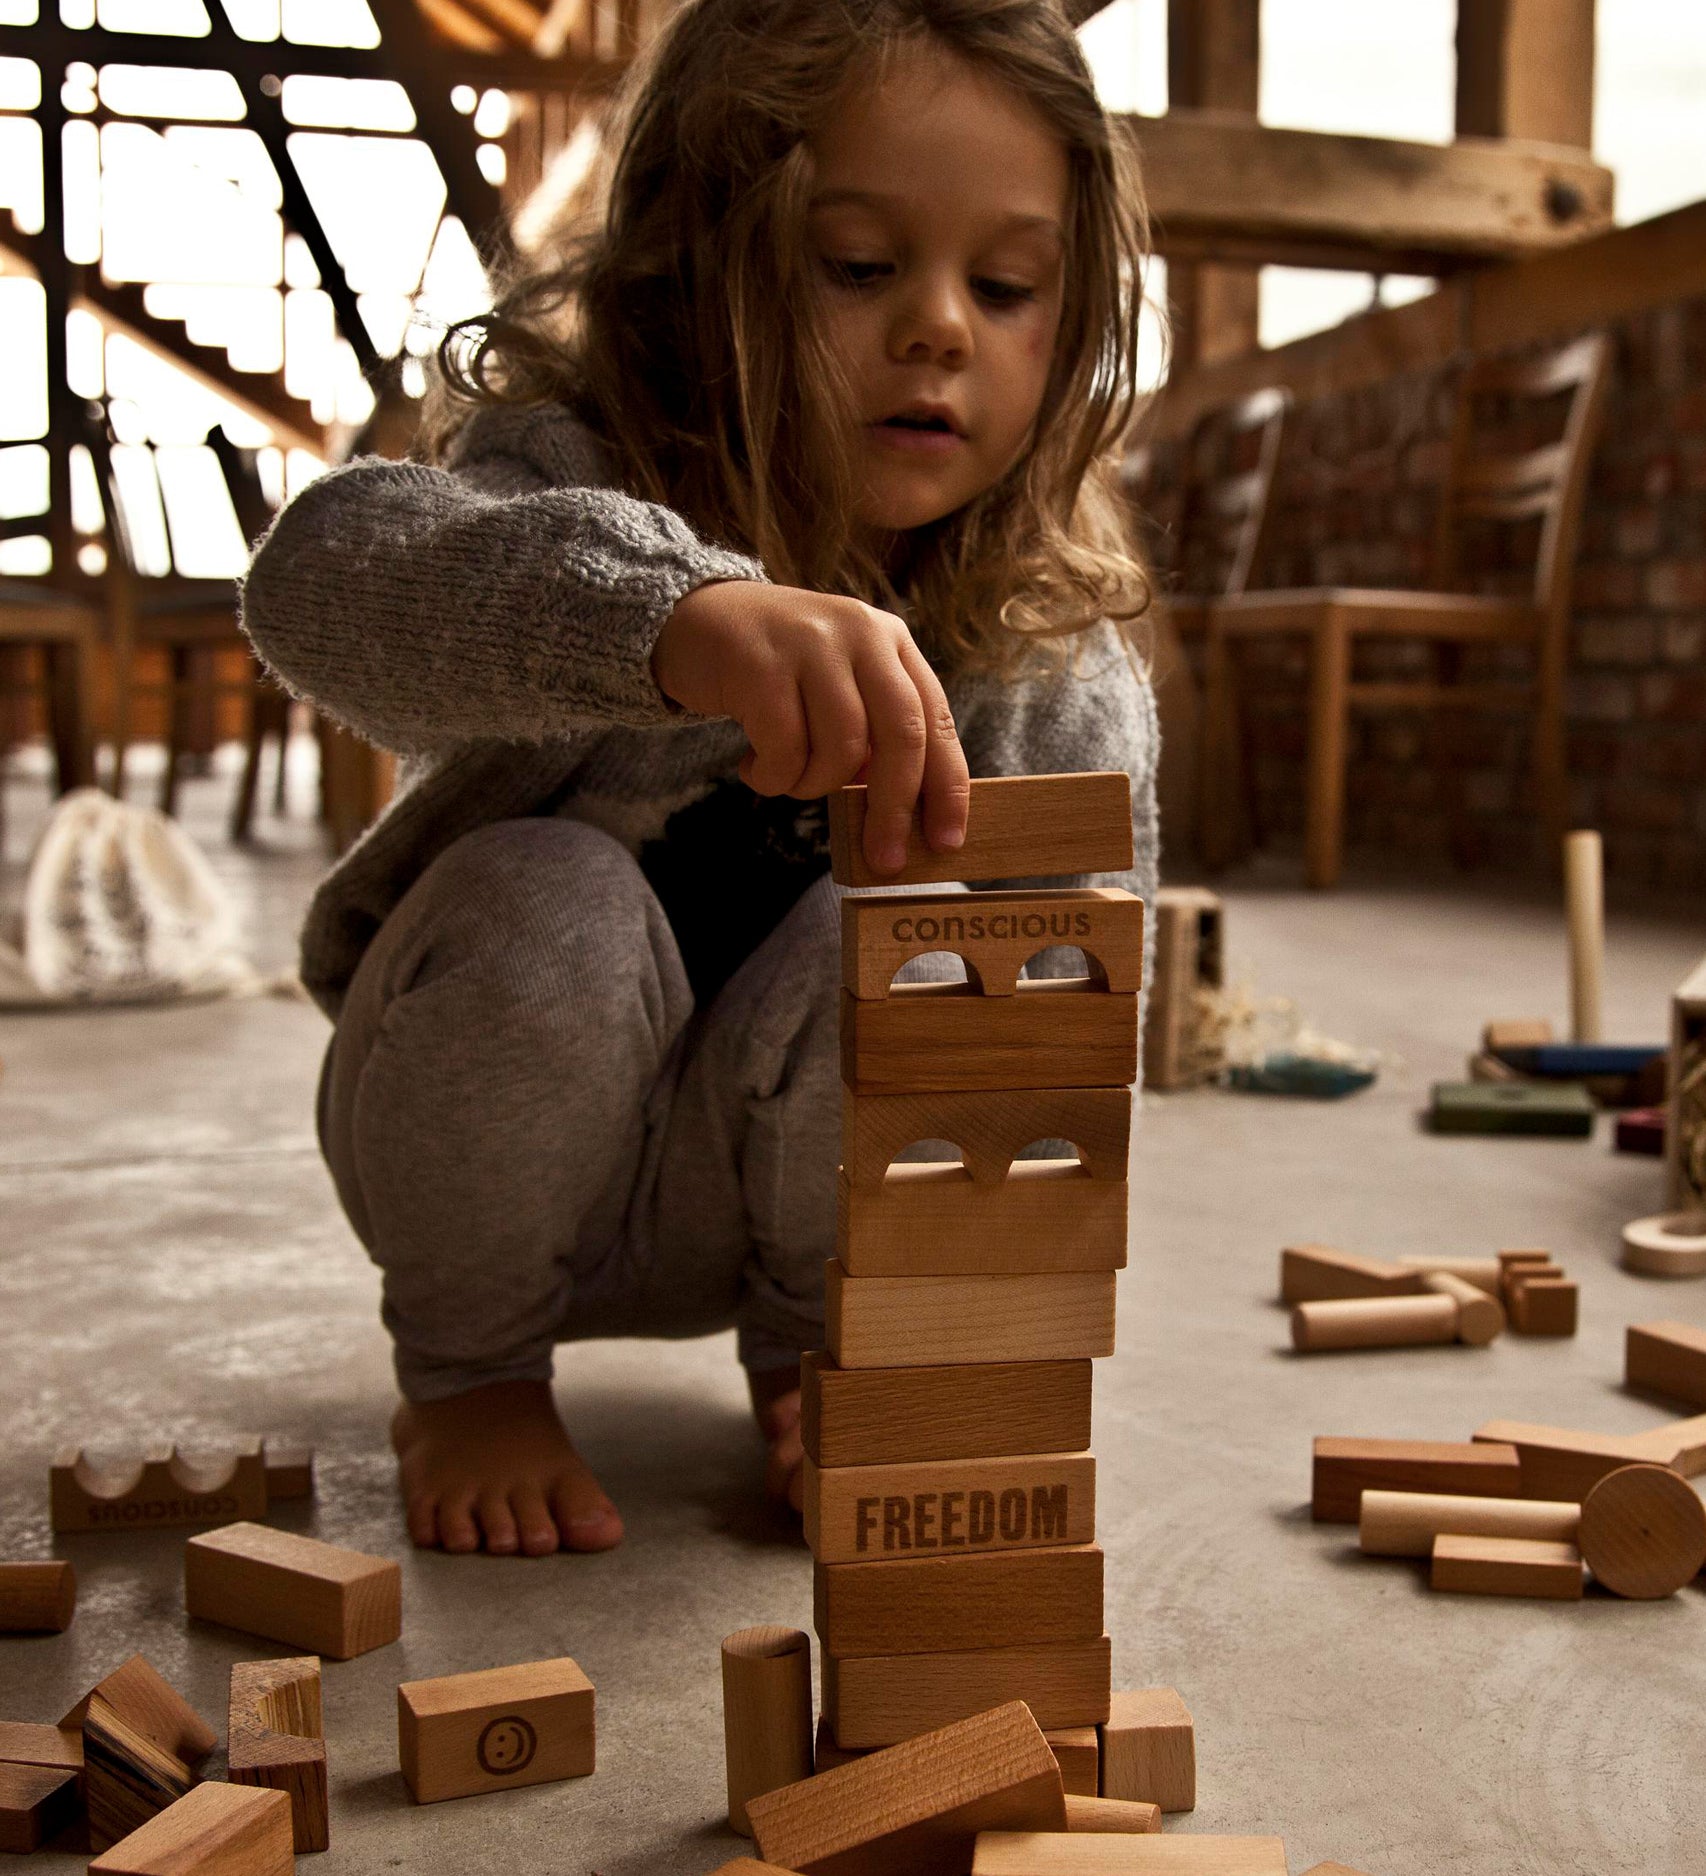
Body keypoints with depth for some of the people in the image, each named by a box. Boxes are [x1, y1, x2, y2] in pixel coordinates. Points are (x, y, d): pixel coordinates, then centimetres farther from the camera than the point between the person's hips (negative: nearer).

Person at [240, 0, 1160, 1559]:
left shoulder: (1064, 668, -15)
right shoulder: (579, 493, -23)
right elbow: (328, 570, -46)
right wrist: (670, 609, -66)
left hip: (760, 1198, 2)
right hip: (503, 1161, -1)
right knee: (543, 902, -33)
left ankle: (813, 1356, 0)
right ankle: (470, 1373, -4)